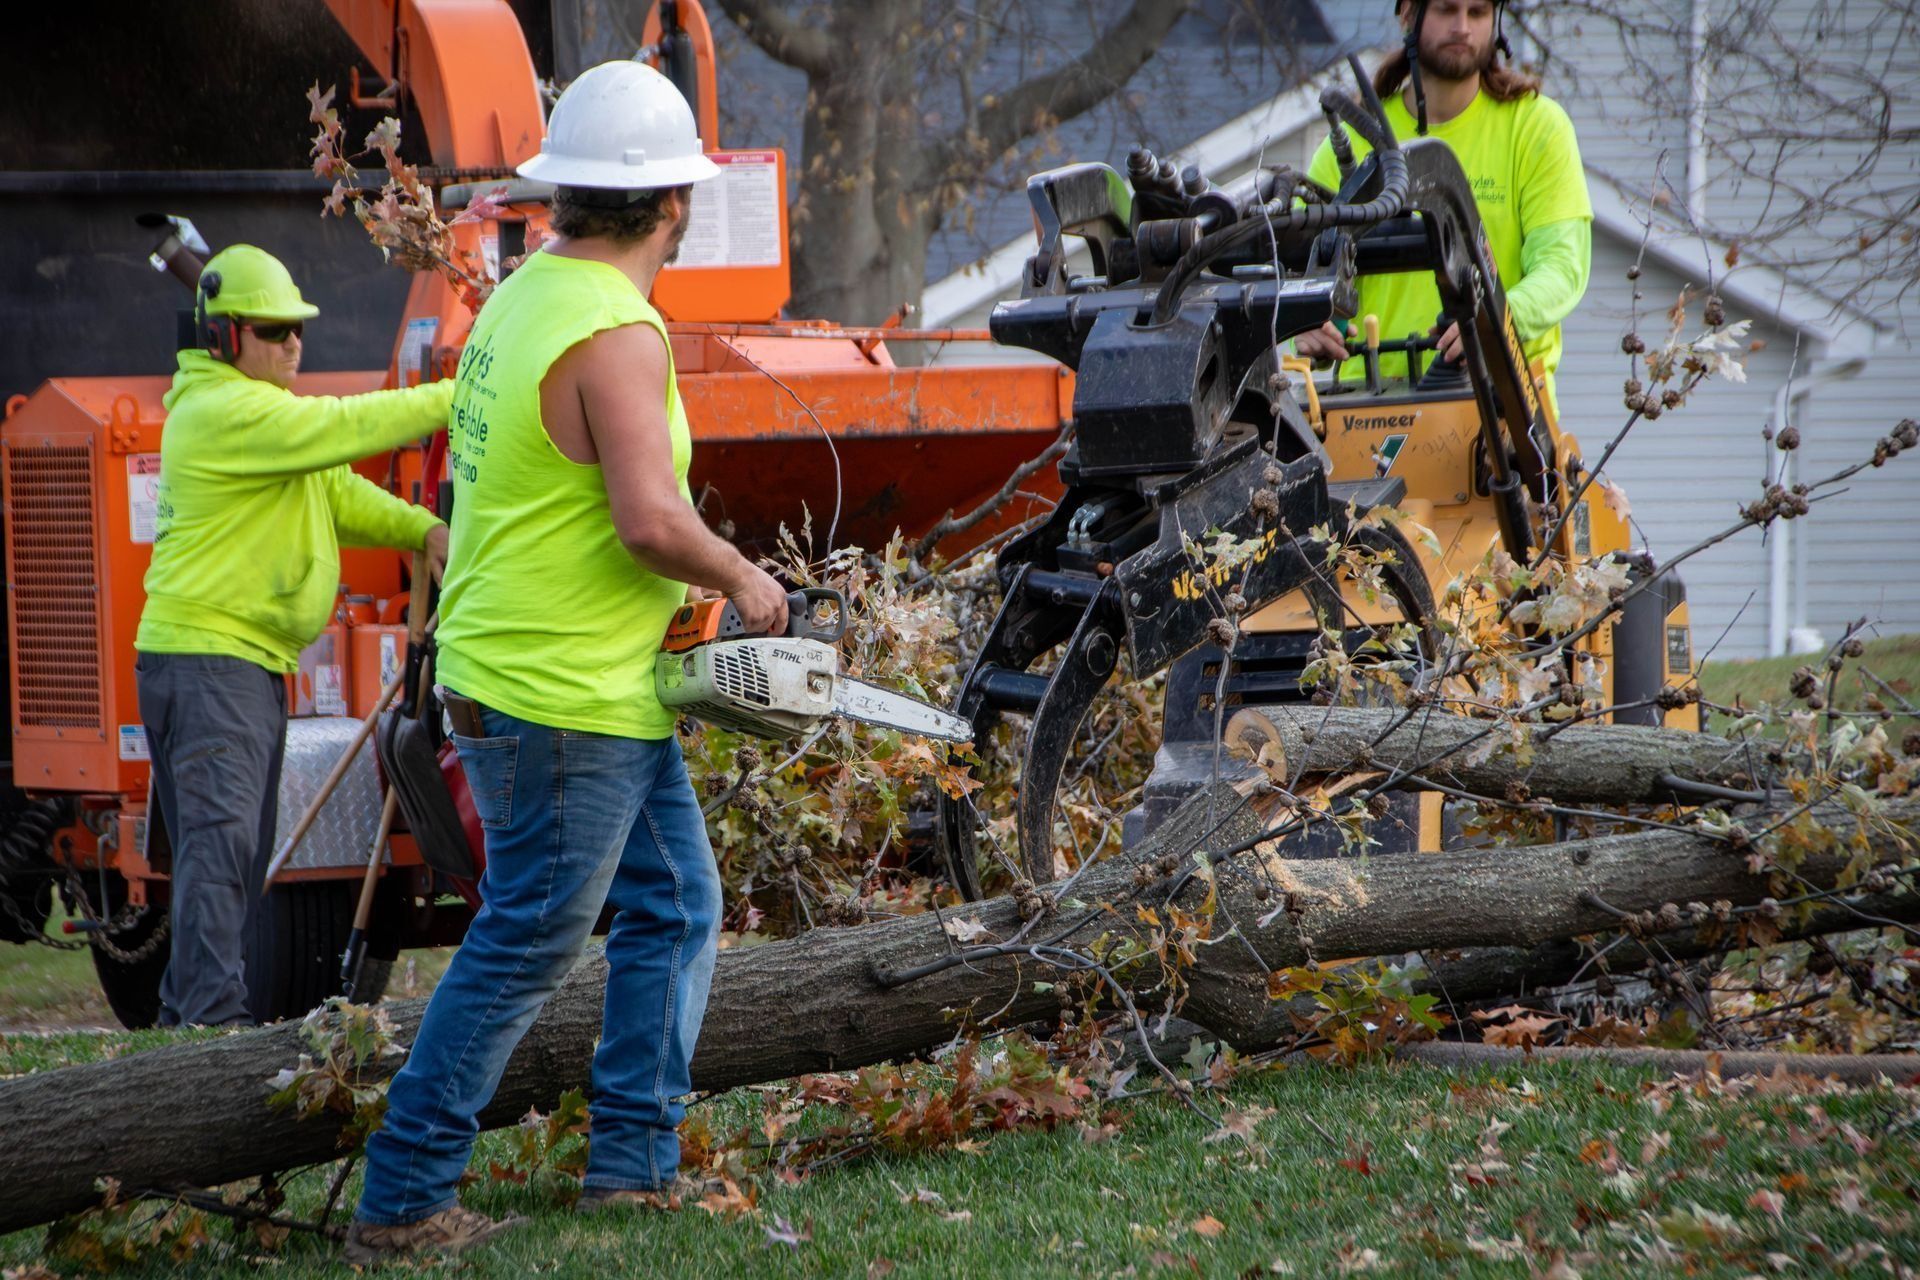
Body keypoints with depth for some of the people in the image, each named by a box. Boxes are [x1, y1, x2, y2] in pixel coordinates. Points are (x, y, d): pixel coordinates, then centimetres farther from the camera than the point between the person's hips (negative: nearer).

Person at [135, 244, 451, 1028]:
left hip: (249, 665, 11)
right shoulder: (225, 412, -16)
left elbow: (336, 492, 16)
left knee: (239, 848, 13)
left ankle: (186, 1009, 18)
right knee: (221, 837, -18)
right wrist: (463, 399, -19)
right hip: (204, 658, -11)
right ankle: (215, 1015, -24)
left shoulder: (262, 411, 19)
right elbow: (348, 428, -22)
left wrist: (422, 530, 0)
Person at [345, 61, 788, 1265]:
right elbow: (652, 522, -31)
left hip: (610, 693, 10)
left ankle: (636, 1168, 17)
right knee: (525, 946, -3)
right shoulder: (617, 335, -21)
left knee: (675, 907, 15)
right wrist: (742, 578, -11)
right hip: (561, 701, -10)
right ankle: (403, 1202, 1)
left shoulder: (525, 296, 9)